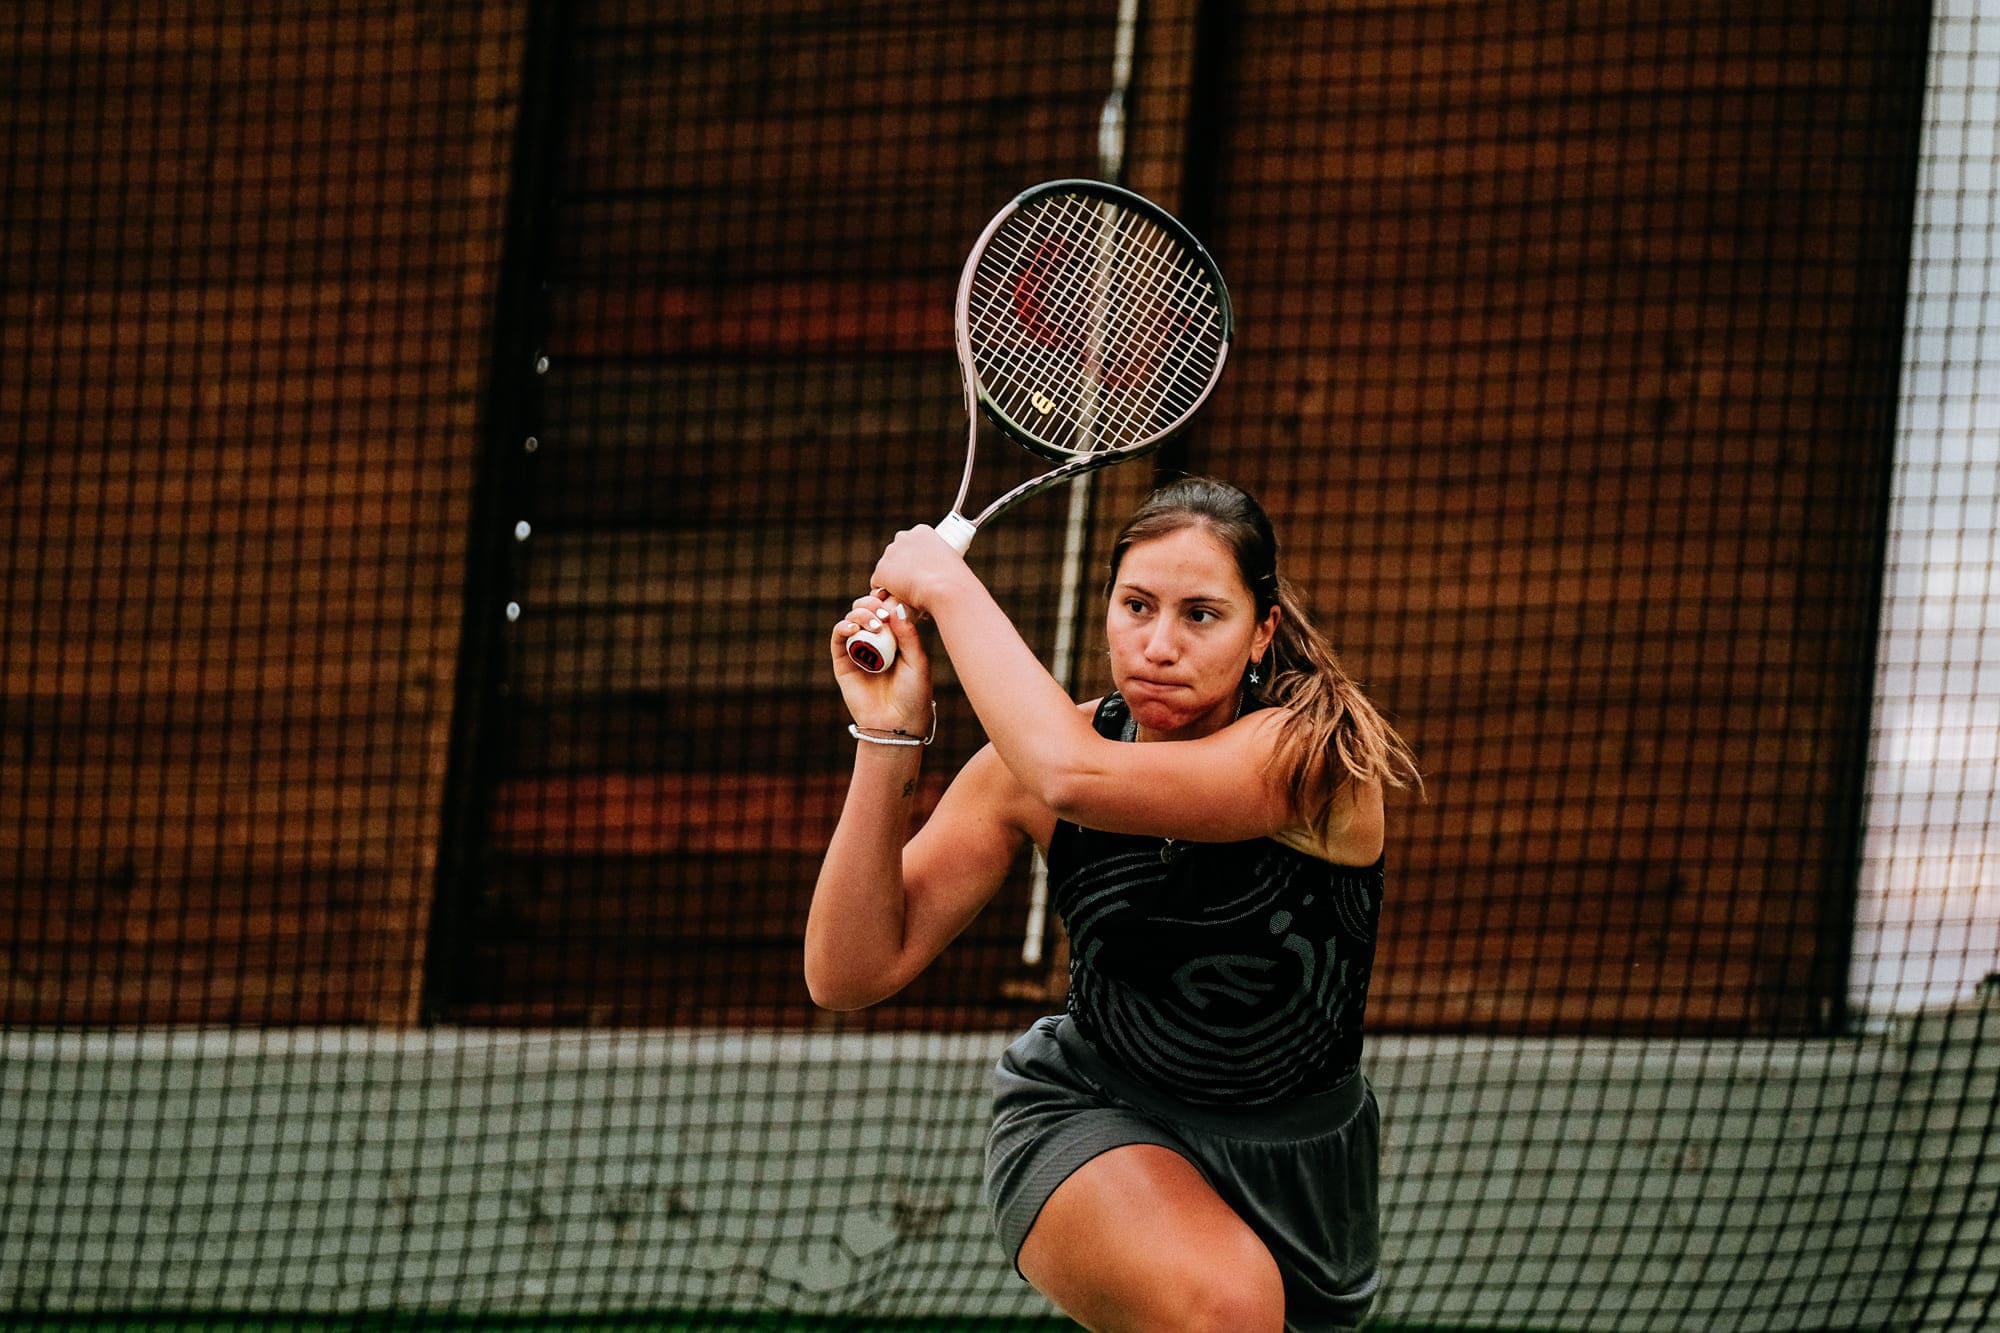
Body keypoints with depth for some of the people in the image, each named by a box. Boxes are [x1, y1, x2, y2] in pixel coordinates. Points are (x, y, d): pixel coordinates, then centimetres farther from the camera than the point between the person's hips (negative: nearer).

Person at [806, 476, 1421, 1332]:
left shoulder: (1317, 757, -25)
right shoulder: (1025, 766, -12)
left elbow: (1078, 780, -42)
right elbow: (850, 973, -14)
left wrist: (948, 585, -31)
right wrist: (885, 734, -23)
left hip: (1296, 1173, 1)